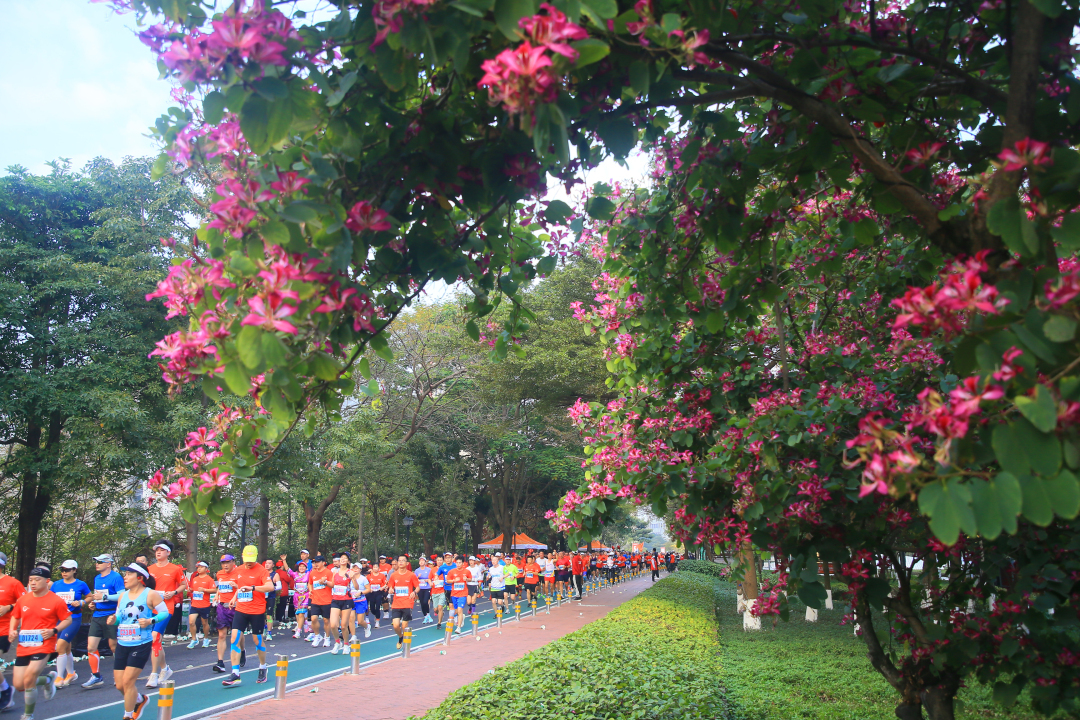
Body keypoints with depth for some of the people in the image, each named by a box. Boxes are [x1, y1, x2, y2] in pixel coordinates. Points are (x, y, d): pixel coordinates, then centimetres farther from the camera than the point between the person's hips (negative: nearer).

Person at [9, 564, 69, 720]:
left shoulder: (56, 601, -8)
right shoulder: (23, 599, 6)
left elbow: (68, 619, 0)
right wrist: (12, 630, 3)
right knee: (19, 685, 4)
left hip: (44, 646, -6)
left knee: (28, 680, -18)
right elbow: (15, 616, 21)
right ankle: (49, 679, 35)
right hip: (23, 647, 6)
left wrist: (54, 630, -16)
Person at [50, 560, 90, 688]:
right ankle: (71, 674, 34)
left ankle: (60, 678, -8)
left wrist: (81, 602, -11)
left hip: (74, 619, -5)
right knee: (66, 648, 15)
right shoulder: (56, 584, 6)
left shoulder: (81, 585, -3)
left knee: (60, 646, -16)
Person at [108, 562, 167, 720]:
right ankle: (140, 699, 37)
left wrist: (150, 621, -20)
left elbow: (165, 612, -5)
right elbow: (118, 617, 16)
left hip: (141, 645, -6)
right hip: (122, 645, 6)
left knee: (128, 681, -9)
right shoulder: (122, 596, 9)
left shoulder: (150, 594, -8)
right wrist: (113, 620, -7)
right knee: (120, 685, 8)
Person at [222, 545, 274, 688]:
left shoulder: (261, 570, -10)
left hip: (257, 611, -5)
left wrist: (252, 588, -33)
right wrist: (235, 597, 14)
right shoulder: (239, 570, 8)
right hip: (241, 610, 5)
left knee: (257, 640, 7)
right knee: (234, 639, -7)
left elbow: (270, 587, -24)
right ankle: (235, 674, -5)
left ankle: (263, 667, 31)